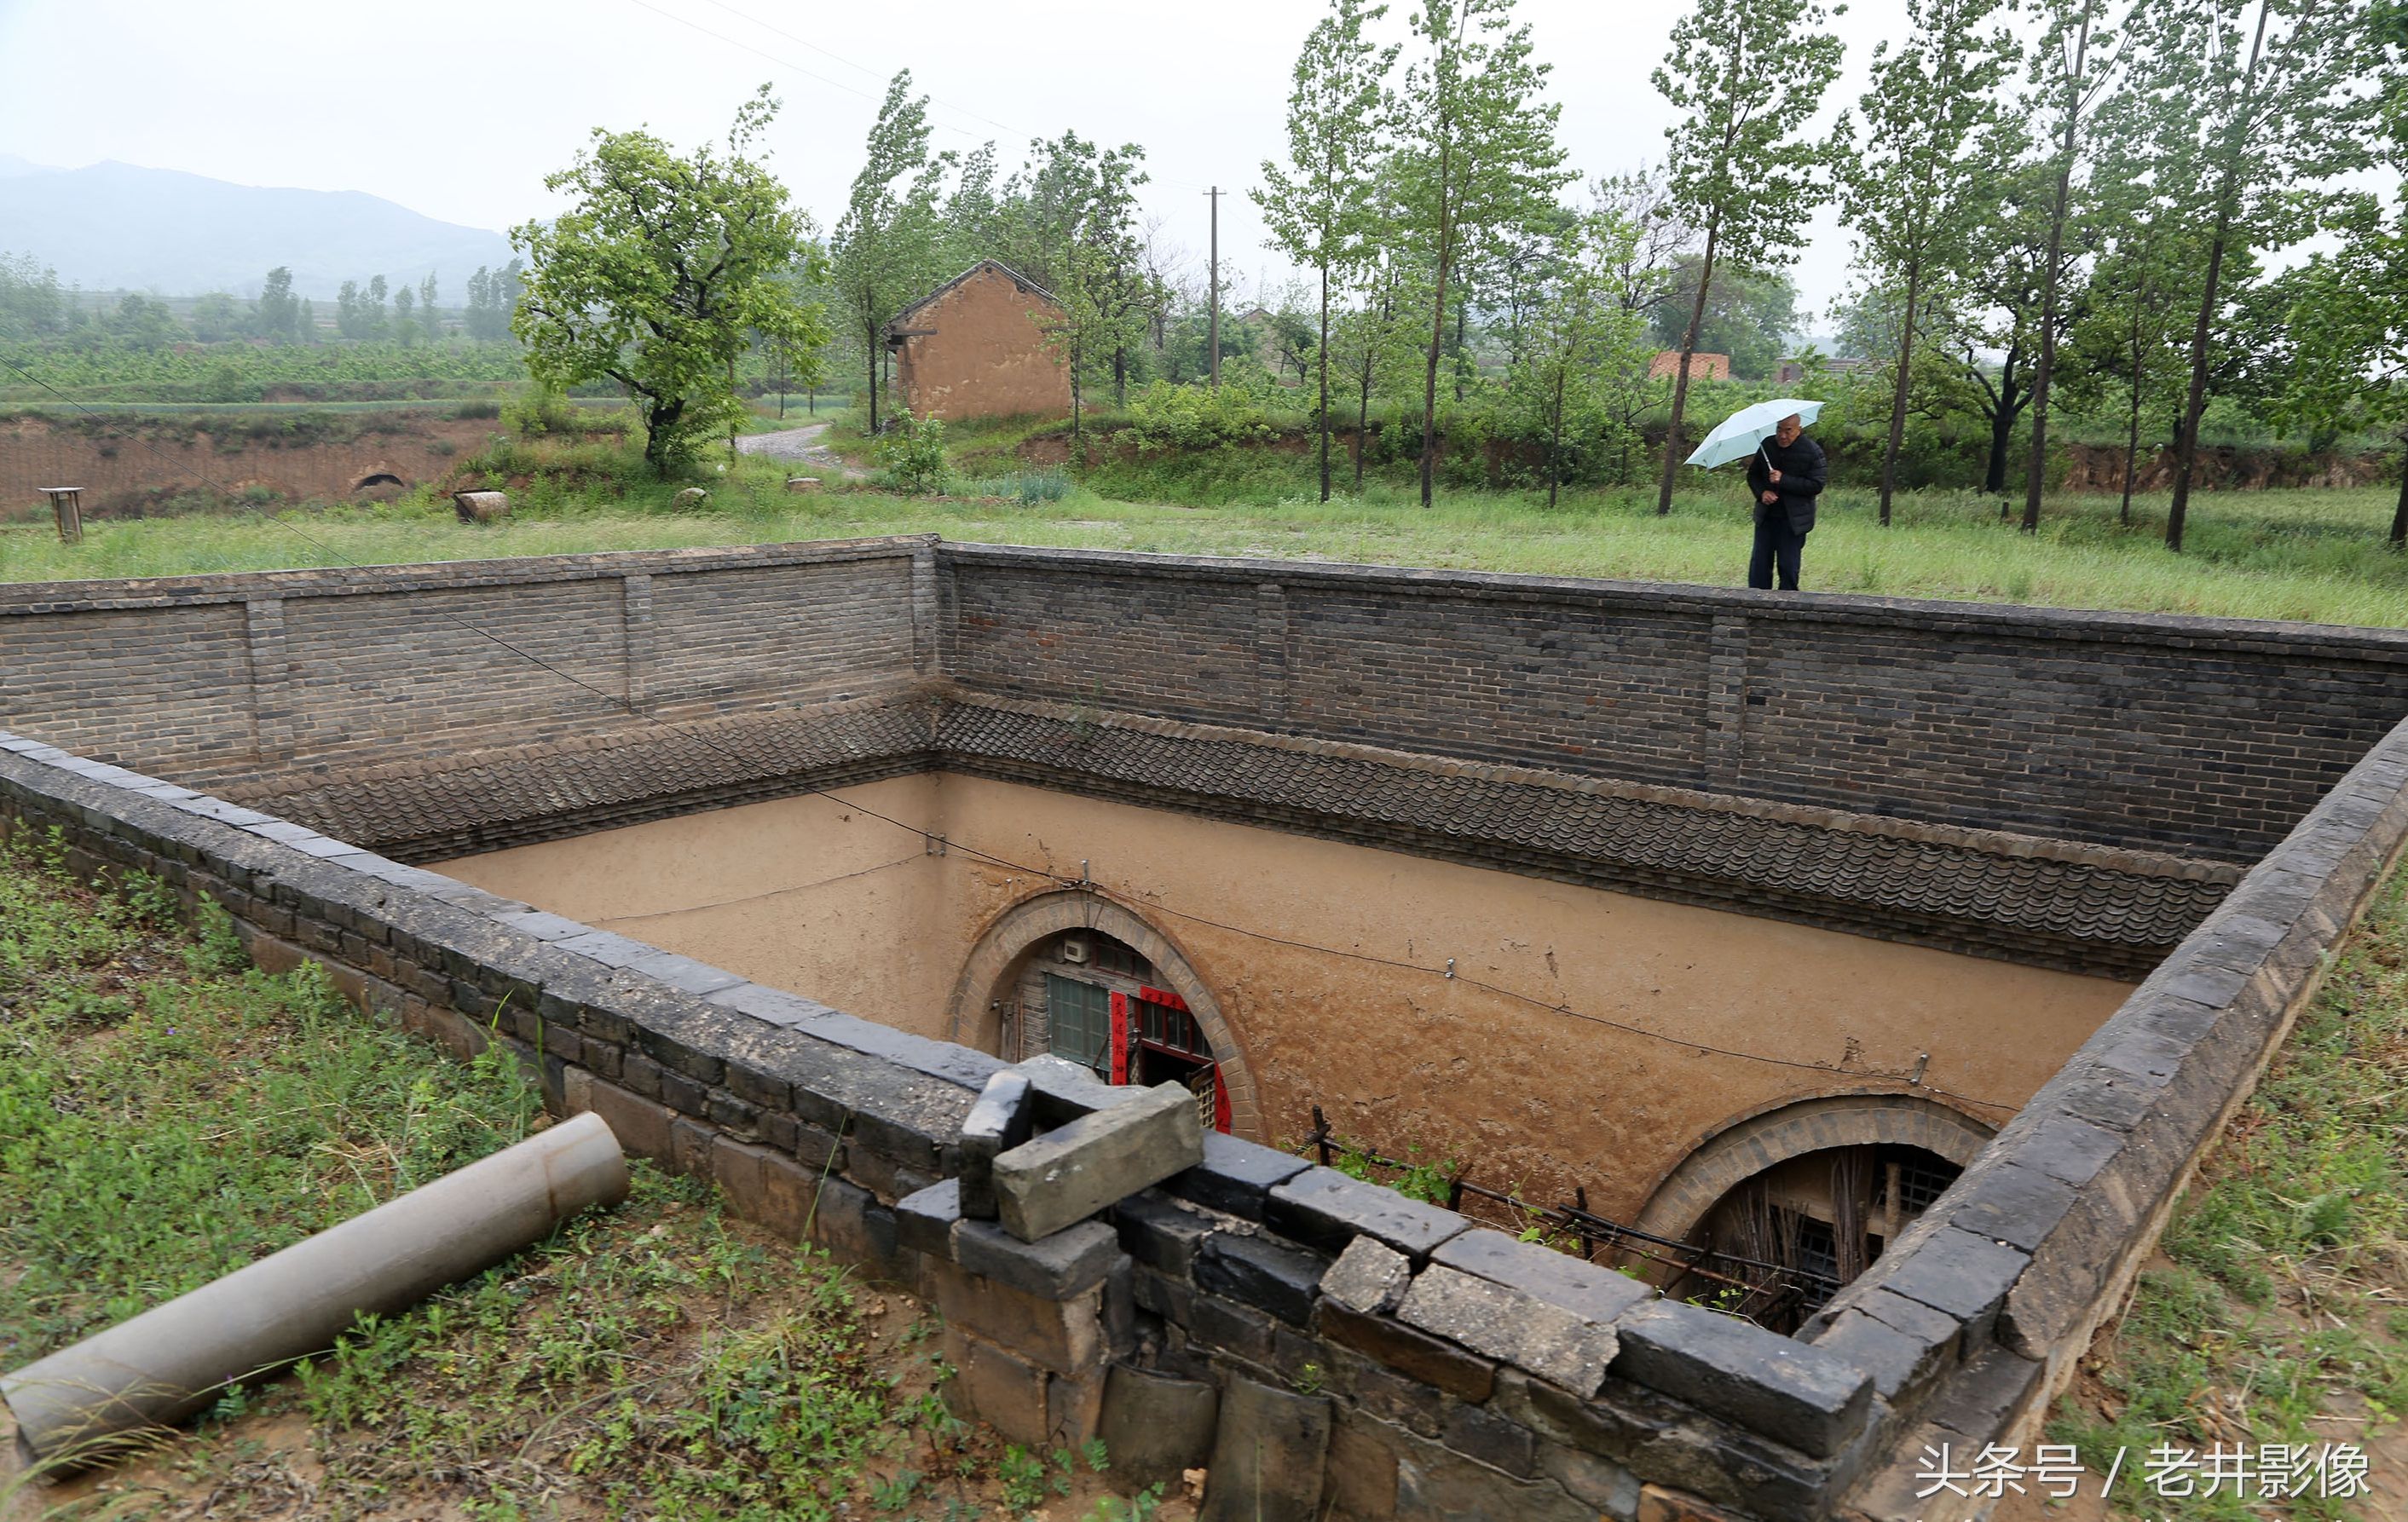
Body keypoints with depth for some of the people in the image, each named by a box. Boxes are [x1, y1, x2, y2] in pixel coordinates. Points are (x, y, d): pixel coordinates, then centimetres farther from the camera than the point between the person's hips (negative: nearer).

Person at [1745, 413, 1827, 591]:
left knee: (1788, 566, -1)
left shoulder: (1812, 451, -8)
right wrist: (1761, 492, -7)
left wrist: (1784, 480, -21)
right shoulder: (1767, 446, 5)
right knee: (1759, 564, 2)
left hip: (1793, 519, -4)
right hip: (1766, 516, 4)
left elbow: (1816, 485, -13)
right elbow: (1753, 474, 14)